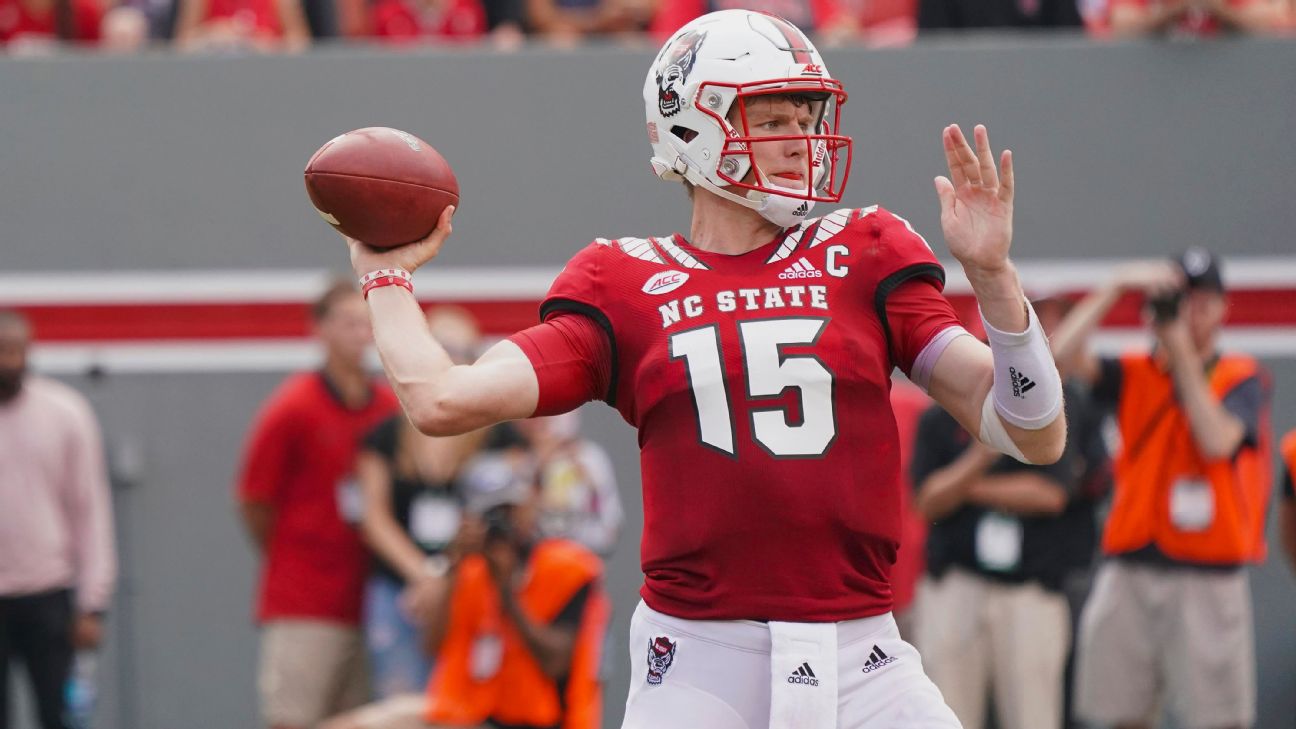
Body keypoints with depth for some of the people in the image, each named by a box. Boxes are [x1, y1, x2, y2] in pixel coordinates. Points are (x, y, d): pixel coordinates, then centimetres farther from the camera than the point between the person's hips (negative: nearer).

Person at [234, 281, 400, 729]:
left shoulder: (393, 410, 6)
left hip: (368, 604, 5)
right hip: (302, 612, -5)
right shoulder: (292, 409, -7)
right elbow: (253, 502, 0)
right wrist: (291, 562, 9)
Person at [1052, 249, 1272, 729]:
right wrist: (1117, 286, -8)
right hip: (1129, 576, 3)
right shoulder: (1135, 375, 10)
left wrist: (1185, 356, -13)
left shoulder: (1242, 378, 3)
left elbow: (1217, 442, -16)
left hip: (1208, 580, -3)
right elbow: (1060, 353, -6)